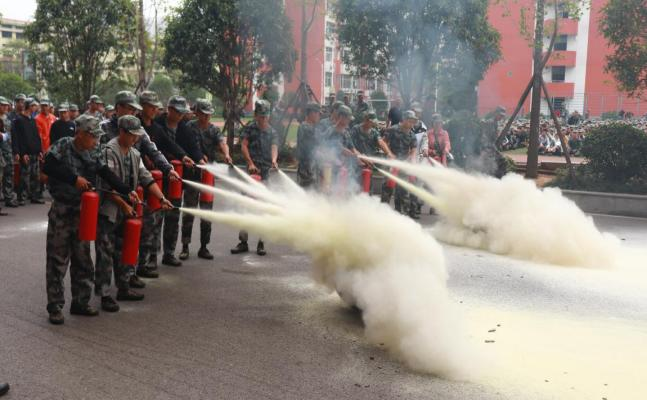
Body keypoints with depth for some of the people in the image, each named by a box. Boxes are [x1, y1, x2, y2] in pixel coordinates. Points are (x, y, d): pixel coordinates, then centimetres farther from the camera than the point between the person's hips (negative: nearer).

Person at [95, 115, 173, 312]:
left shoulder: (134, 154, 11)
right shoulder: (109, 151, -15)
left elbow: (146, 178, 8)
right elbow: (107, 185, -19)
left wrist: (162, 198, -4)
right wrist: (124, 205, -18)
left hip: (126, 211, 8)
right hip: (108, 211, -8)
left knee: (124, 251, 16)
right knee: (106, 254, -2)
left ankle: (123, 288, 29)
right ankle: (104, 294, 6)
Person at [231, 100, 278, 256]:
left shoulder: (273, 133, 9)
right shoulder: (249, 128, 5)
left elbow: (274, 147, -7)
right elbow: (243, 146, -5)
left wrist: (273, 160, -29)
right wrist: (251, 163, -19)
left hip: (265, 173, 1)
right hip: (251, 172, -1)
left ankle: (261, 242, 10)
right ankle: (243, 241, 6)